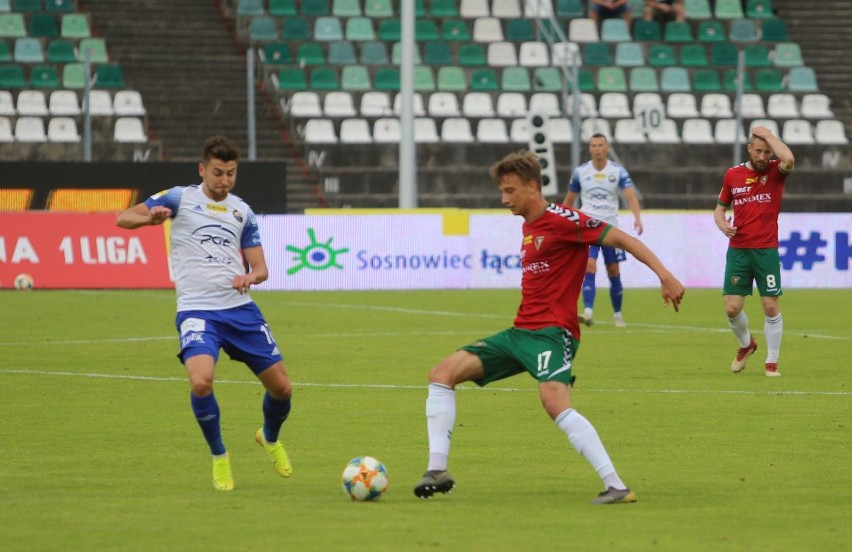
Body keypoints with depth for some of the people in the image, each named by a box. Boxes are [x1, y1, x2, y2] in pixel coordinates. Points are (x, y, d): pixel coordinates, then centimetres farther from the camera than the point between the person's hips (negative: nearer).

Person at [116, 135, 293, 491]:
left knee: (281, 387, 5)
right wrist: (150, 217, -24)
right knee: (201, 382, -28)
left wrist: (250, 277, -11)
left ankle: (270, 438, 40)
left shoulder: (242, 211, 14)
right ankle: (219, 457, -3)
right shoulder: (181, 198, 3)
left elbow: (260, 268, 14)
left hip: (240, 308, 4)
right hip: (197, 310, -4)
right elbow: (123, 219, -1)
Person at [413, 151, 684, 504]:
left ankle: (616, 487, -29)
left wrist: (664, 275, -23)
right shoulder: (528, 226, 16)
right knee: (443, 373, 0)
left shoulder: (562, 220, -11)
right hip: (521, 330, 9)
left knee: (556, 403, -32)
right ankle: (438, 470, -1)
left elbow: (620, 238, -14)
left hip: (552, 332, -9)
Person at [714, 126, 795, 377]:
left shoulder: (775, 172, -2)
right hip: (738, 250, 2)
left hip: (766, 250, -2)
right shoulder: (733, 174, 5)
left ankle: (772, 362, 10)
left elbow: (788, 160, -27)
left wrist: (767, 133, -16)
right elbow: (720, 208, 17)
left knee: (771, 306, -4)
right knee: (732, 307, -3)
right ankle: (746, 344, 27)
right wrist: (722, 224, -6)